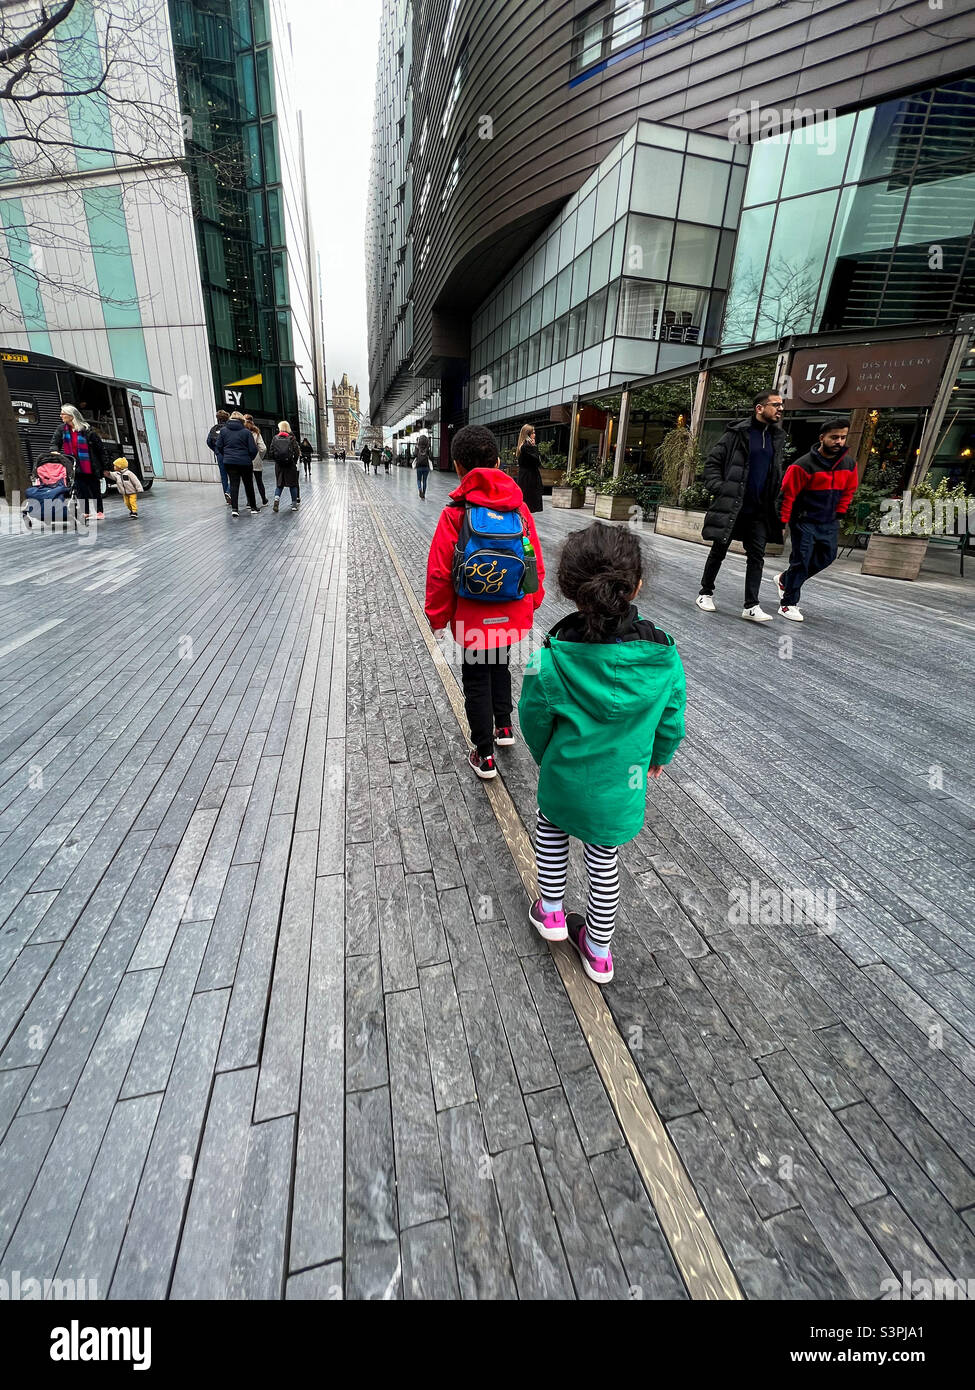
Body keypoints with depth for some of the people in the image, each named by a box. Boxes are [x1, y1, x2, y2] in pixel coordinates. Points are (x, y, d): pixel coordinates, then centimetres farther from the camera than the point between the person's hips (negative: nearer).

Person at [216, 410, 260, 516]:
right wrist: (250, 458, 10)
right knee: (248, 485, 11)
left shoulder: (223, 430, 3)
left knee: (233, 485, 4)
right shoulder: (246, 431, -7)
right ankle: (253, 507, 18)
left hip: (229, 462, 2)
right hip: (245, 462, -2)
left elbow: (219, 446, 4)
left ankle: (234, 508, -5)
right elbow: (253, 449, -8)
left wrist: (226, 455, 19)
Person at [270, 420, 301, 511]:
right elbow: (297, 452, -7)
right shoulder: (291, 438, -4)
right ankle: (294, 504, 9)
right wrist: (294, 461, 7)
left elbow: (271, 452, 0)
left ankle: (276, 498, -12)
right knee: (292, 484, 8)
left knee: (279, 484, 12)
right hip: (290, 464, -2)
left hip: (279, 465, 2)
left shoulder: (275, 438, 2)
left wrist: (276, 459, 14)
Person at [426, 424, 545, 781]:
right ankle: (503, 727, 42)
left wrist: (438, 615, 3)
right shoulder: (519, 508, -6)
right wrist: (532, 602, 18)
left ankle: (484, 756, 21)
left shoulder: (455, 513, -16)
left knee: (476, 679, 12)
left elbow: (439, 573, -12)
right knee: (500, 665, 29)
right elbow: (536, 563, 2)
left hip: (473, 619, -3)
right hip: (513, 616, 4)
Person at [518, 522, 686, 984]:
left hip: (566, 776, -2)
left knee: (551, 826, 30)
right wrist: (658, 755, 17)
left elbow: (534, 717, -10)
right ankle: (599, 951, 41)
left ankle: (551, 912, 42)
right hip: (623, 786, 2)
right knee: (604, 858, 22)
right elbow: (671, 717, -3)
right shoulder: (663, 655, -17)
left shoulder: (552, 657, -24)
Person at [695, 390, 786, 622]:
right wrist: (718, 488, -14)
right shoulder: (737, 433, -4)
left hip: (759, 509, 5)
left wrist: (773, 497, 13)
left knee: (757, 556, -2)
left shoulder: (777, 437, 13)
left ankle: (751, 605, -1)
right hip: (731, 505, -5)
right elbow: (712, 461, -4)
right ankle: (705, 593, 22)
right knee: (719, 551, 6)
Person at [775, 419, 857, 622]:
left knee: (827, 557, 10)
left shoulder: (849, 464, 3)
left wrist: (839, 514, 11)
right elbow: (787, 494, -13)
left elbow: (849, 491, 17)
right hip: (805, 521, -6)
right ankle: (788, 603, 1)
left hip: (830, 523, 6)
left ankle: (785, 579, 28)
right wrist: (783, 522, -13)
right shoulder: (804, 465, -15)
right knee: (801, 559, -7)